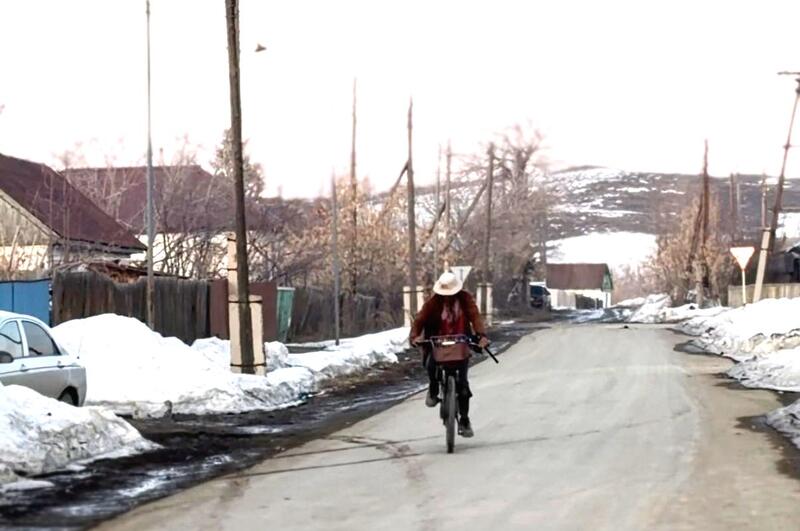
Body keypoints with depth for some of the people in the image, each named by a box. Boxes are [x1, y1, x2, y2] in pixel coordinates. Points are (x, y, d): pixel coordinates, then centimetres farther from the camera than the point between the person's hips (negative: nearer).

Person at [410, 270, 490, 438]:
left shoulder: (466, 298, -6)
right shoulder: (433, 302, -8)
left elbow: (475, 316, -16)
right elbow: (420, 319, -13)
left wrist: (481, 335, -34)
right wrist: (414, 336, -32)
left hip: (460, 344, 1)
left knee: (462, 383, -3)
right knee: (431, 364, -32)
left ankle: (464, 421, 10)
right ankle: (433, 391, 2)